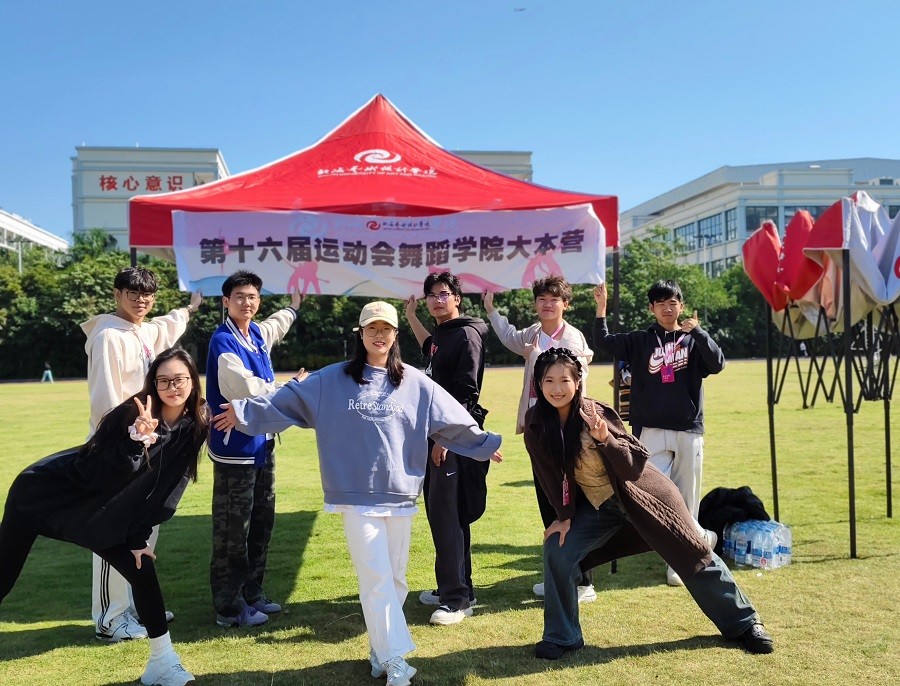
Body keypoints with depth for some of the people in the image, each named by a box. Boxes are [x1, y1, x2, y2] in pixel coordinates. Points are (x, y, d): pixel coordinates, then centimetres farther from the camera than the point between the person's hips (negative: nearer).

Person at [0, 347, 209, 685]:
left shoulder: (194, 426, -10)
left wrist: (139, 538, -3)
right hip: (43, 494, -5)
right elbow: (99, 476, -28)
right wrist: (137, 439, -42)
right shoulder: (131, 414, -26)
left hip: (97, 514, 5)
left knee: (143, 570, -6)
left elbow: (164, 489, -2)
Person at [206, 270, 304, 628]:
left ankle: (252, 594, 28)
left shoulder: (258, 333, 10)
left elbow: (276, 325, 36)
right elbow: (248, 389, -24)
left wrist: (294, 306, 54)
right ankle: (229, 607, 9)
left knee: (261, 522, 15)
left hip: (262, 442, 9)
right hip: (235, 446, -9)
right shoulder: (223, 341, -15)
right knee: (232, 530, -1)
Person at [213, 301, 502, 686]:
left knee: (395, 579, 11)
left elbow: (453, 421, 7)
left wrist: (485, 443, 7)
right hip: (357, 496, -2)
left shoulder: (415, 383, 3)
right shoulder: (333, 380, 2)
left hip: (400, 495, 2)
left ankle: (381, 648, 26)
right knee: (375, 578, -5)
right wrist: (244, 411, -5)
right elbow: (286, 401, 1)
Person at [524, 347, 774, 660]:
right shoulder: (535, 425, -14)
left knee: (693, 555, 4)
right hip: (596, 506, 3)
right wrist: (564, 516, -2)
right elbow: (550, 476, 0)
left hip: (640, 495, -3)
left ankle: (744, 624, 26)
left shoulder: (595, 414, -25)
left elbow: (636, 465, -24)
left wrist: (605, 438, -39)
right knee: (557, 551, -13)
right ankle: (561, 637, 6)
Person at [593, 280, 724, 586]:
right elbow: (603, 342, 0)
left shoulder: (693, 341, 7)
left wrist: (698, 331, -22)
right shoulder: (640, 341, 9)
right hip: (652, 431, 0)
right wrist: (601, 307, -10)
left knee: (685, 499, 6)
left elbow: (717, 363, -10)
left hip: (689, 431, 0)